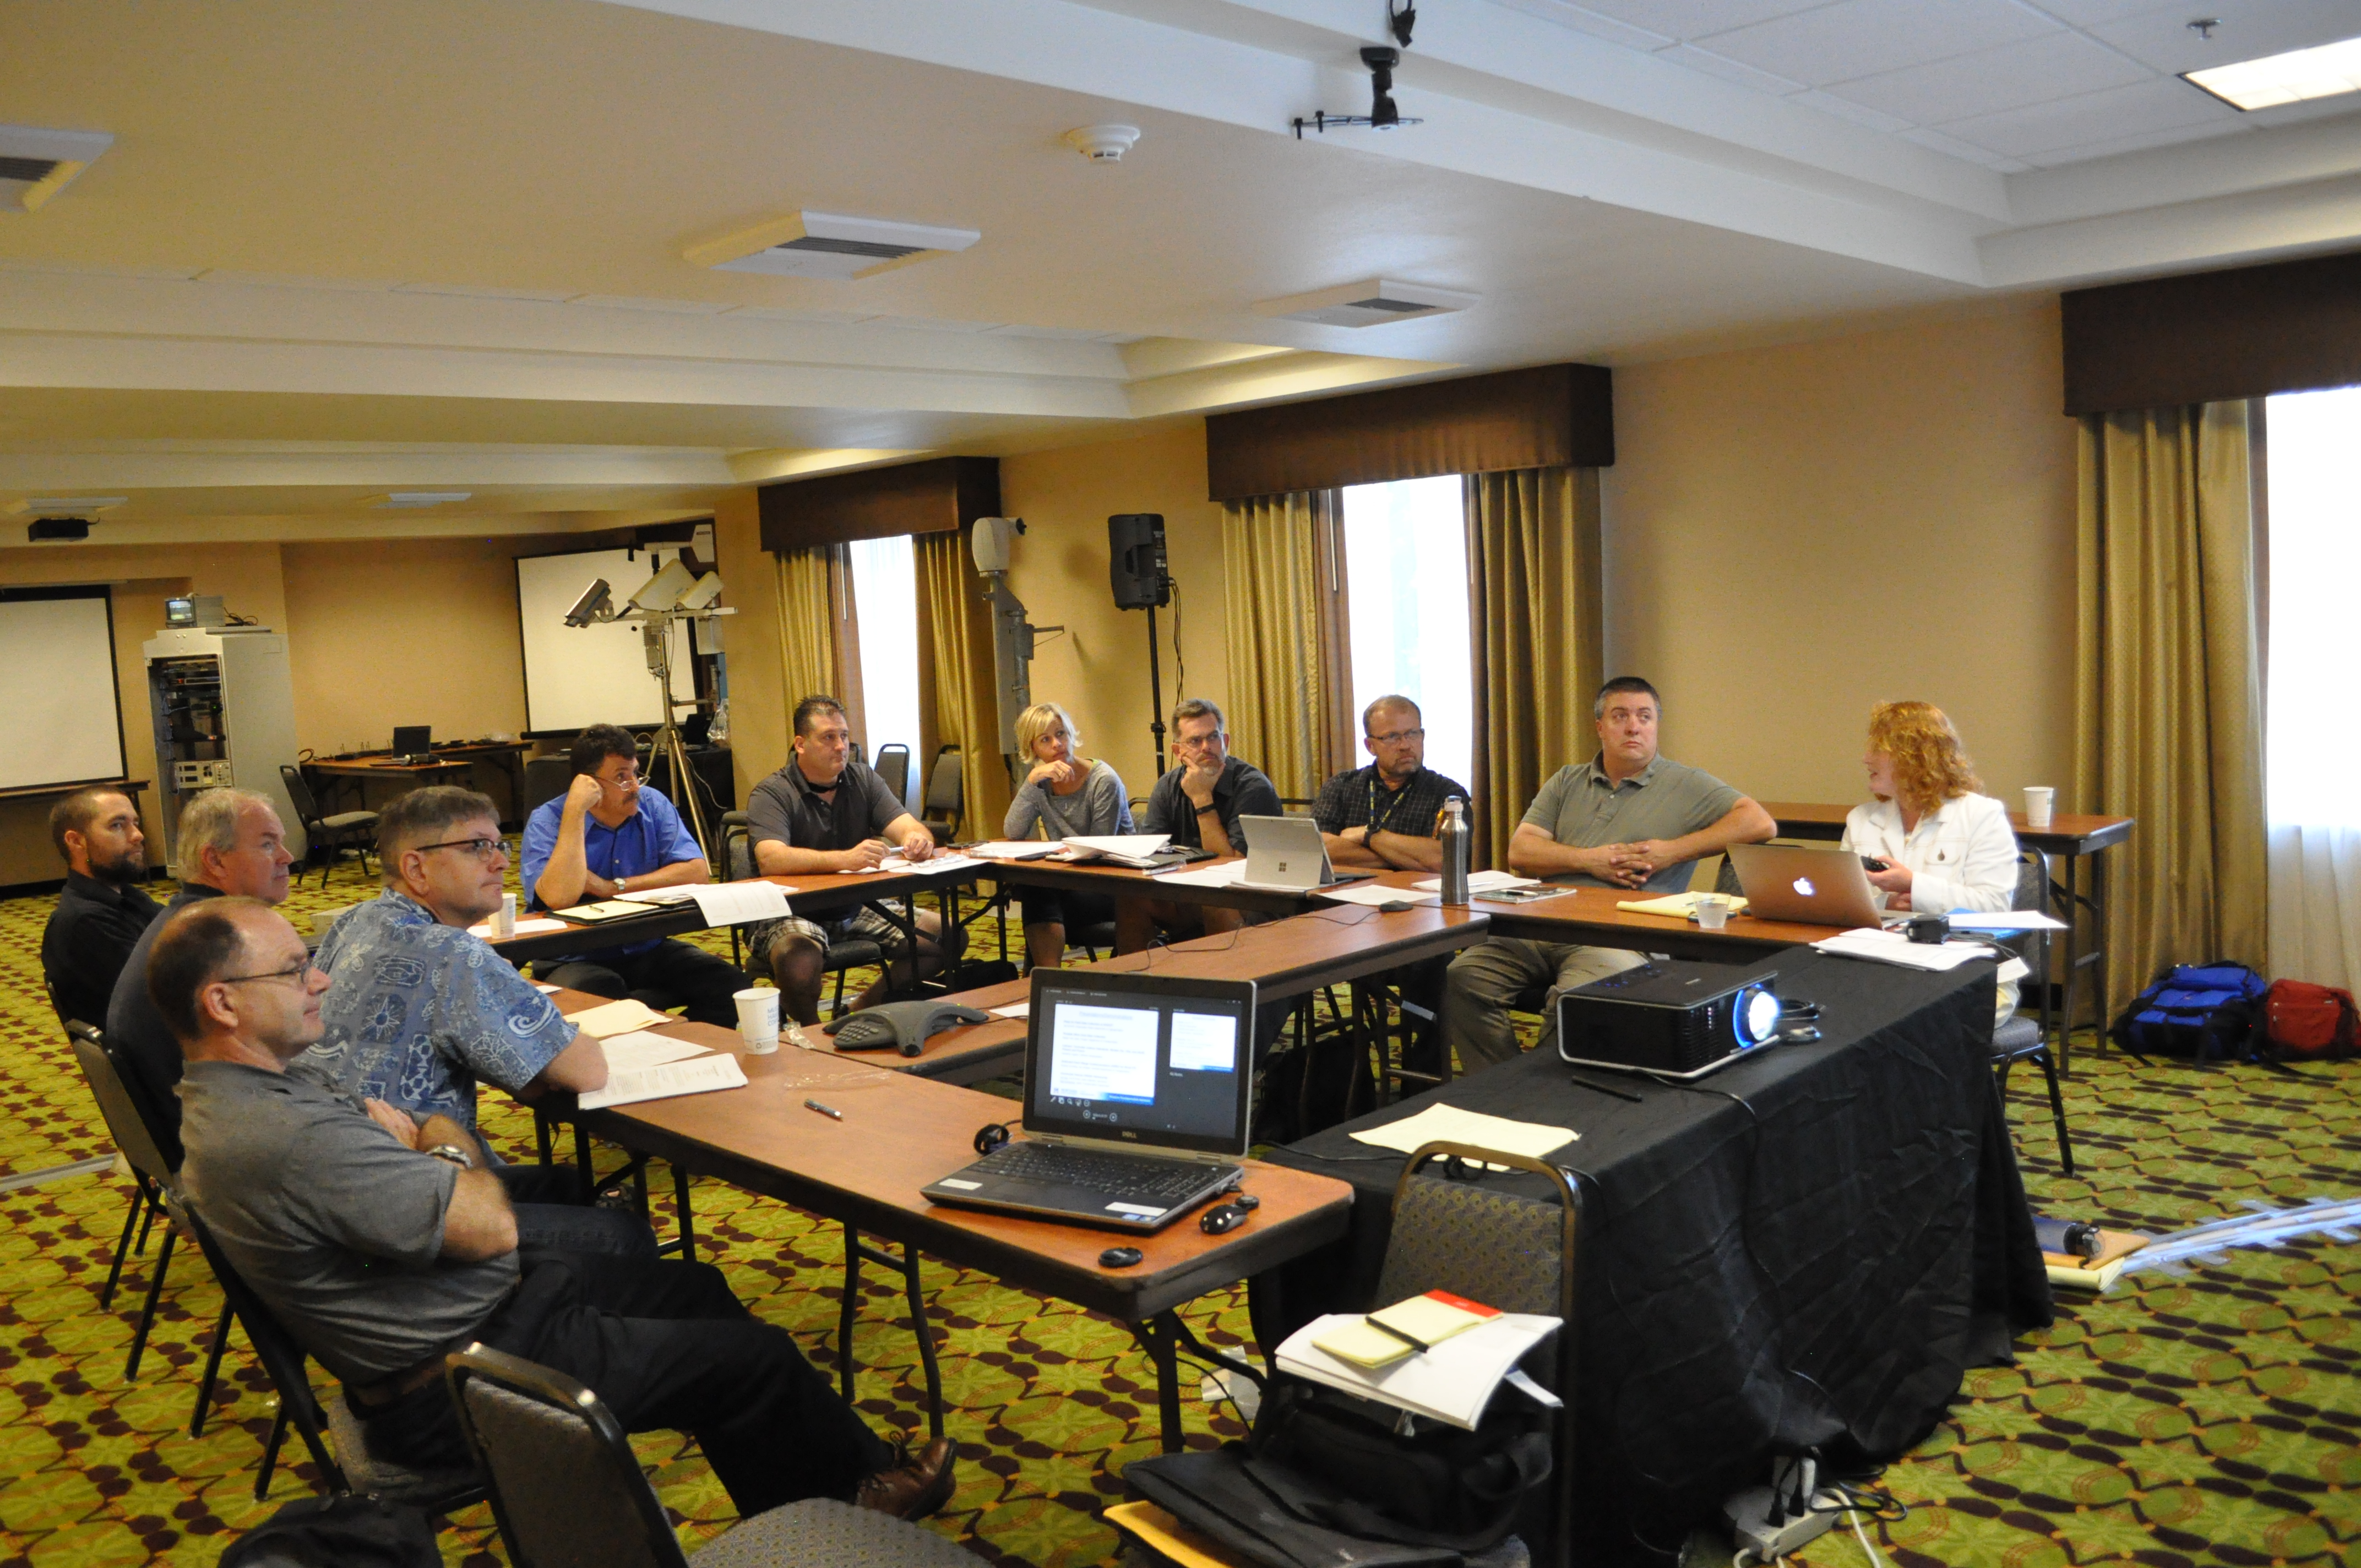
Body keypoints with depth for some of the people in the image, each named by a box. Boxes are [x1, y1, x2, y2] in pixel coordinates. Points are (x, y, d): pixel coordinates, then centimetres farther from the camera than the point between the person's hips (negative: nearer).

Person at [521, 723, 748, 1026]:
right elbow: (559, 898, -27)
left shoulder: (652, 804, 3)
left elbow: (698, 871, -9)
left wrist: (614, 888, -15)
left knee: (731, 985, -21)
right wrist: (575, 810, -24)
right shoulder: (547, 821, -9)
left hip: (648, 949, 4)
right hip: (577, 959, -4)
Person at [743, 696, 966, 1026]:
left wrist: (918, 840, -31)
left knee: (951, 936, -7)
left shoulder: (862, 779, 7)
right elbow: (770, 860, -29)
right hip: (793, 913, -6)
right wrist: (844, 859, -43)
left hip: (856, 907, 6)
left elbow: (908, 827, -4)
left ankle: (862, 1012, 10)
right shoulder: (772, 794, -11)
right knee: (798, 963, -39)